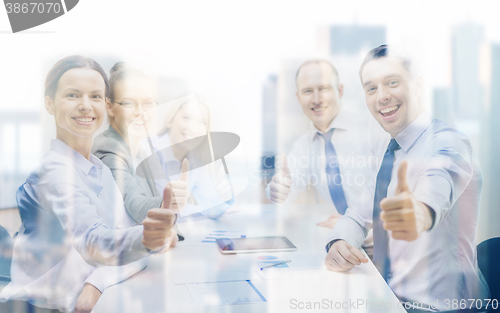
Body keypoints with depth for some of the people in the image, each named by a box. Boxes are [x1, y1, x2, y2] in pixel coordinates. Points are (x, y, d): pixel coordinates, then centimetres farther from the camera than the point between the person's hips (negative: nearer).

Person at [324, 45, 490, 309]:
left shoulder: (447, 143, -16)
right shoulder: (392, 153, 11)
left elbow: (438, 181, -39)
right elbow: (359, 215, 11)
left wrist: (421, 212, -63)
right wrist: (339, 243, -12)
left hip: (436, 304, -7)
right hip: (392, 297, 8)